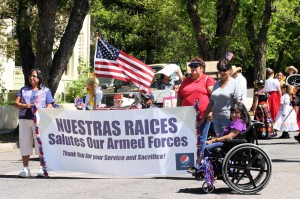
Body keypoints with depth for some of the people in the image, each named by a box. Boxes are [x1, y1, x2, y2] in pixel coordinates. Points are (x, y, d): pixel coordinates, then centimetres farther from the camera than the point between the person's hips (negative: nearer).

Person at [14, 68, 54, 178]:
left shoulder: (45, 90, 12)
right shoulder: (23, 90, 20)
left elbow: (49, 106, 5)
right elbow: (16, 103, 11)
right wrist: (24, 105, -10)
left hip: (40, 120, -3)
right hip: (24, 119, 3)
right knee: (24, 144, 0)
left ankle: (42, 169, -3)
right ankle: (25, 169, 6)